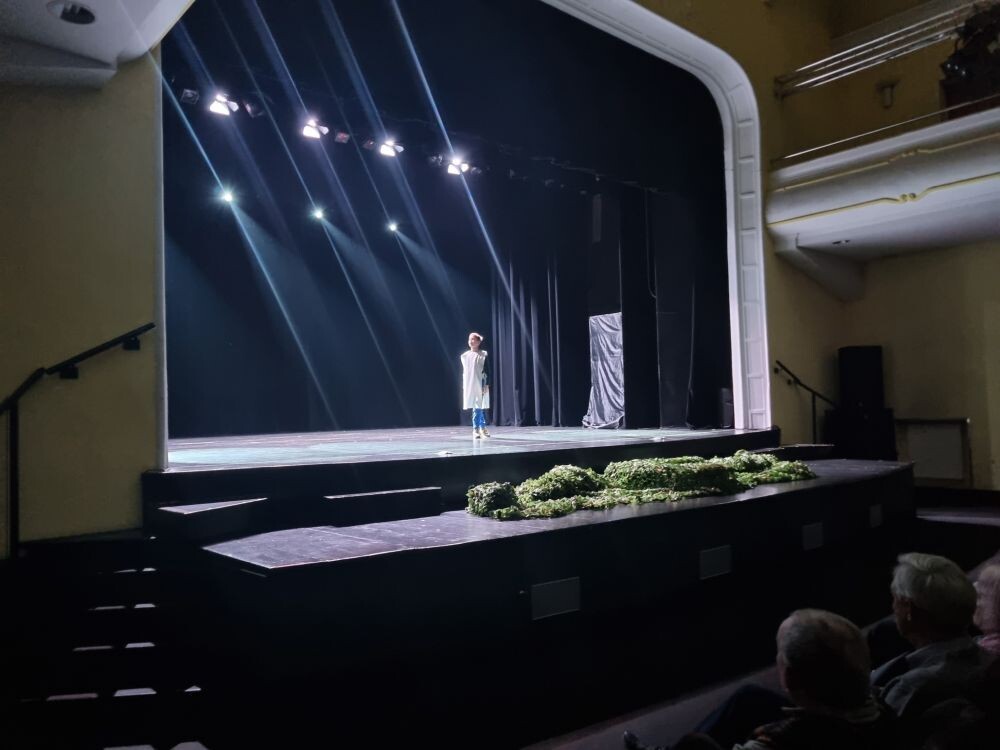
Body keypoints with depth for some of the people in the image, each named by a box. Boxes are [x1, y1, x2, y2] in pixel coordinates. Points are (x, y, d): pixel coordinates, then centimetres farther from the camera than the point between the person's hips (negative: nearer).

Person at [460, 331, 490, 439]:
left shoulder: (483, 355, -2)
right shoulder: (465, 356, 8)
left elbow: (486, 370, -3)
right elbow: (464, 372, 12)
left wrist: (486, 385, -9)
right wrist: (463, 387, 10)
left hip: (480, 385, -3)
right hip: (469, 385, 3)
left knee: (480, 407, -2)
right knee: (476, 407, 4)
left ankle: (476, 429, 4)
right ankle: (479, 428, 9)